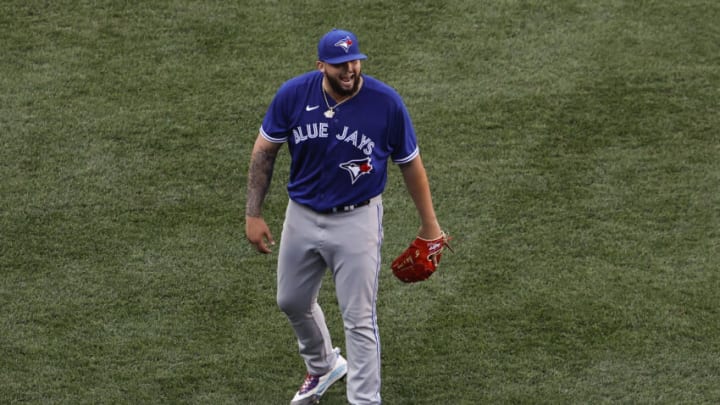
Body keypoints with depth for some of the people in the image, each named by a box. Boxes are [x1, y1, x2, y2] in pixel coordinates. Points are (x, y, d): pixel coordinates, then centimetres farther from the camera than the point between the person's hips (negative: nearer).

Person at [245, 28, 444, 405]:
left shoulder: (386, 102, -18)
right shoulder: (293, 94, -14)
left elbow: (410, 164, -4)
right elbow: (264, 151, -1)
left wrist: (429, 224, 3)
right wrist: (253, 215, -3)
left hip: (357, 221, -4)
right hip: (302, 216, 4)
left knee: (359, 320, -2)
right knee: (292, 302, 22)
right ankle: (323, 365, 50)